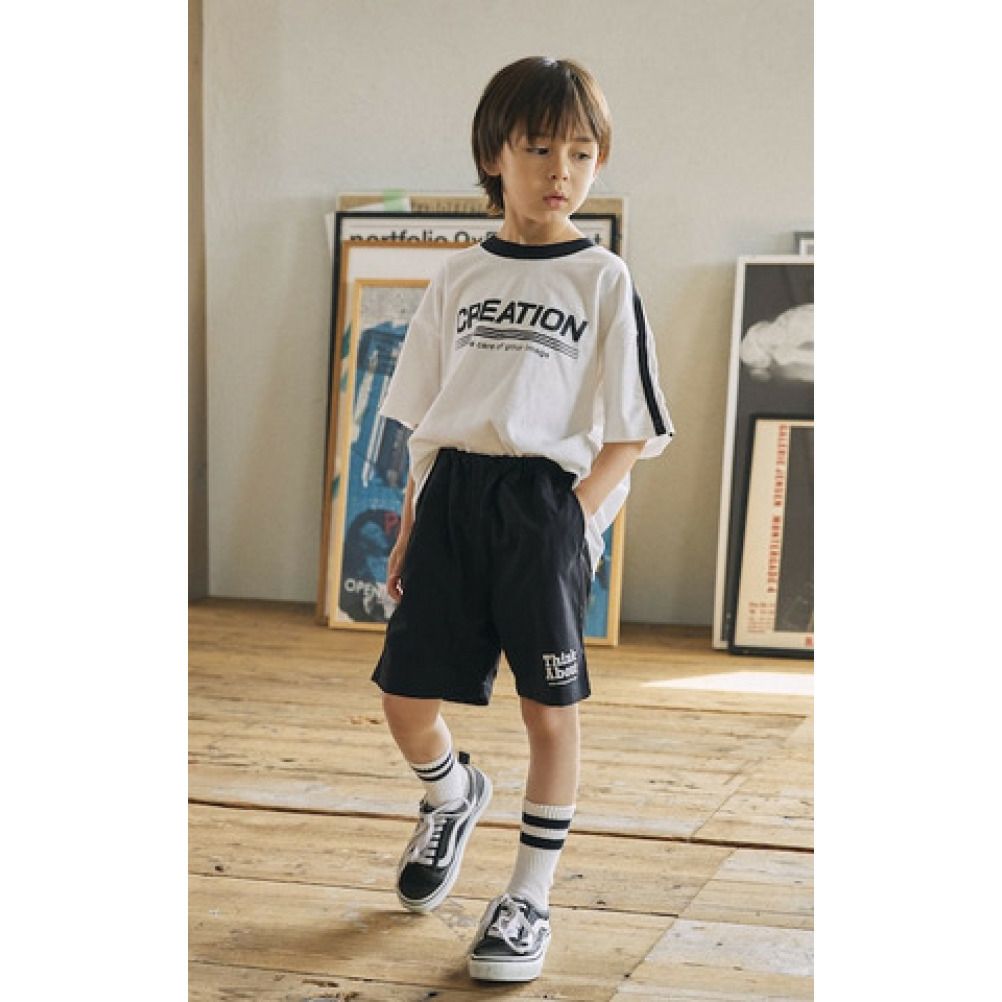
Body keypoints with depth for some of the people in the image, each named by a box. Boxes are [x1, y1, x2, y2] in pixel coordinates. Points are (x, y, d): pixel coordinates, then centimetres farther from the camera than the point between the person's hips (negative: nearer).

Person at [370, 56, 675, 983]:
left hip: (545, 498, -3)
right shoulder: (460, 276, 11)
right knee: (405, 697, 3)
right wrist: (411, 527, 10)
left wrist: (578, 520, -14)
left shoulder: (603, 280, 1)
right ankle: (453, 795, 37)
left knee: (550, 710, 2)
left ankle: (531, 899, 18)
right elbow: (425, 418, 15)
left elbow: (628, 434, -2)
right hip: (451, 496, 3)